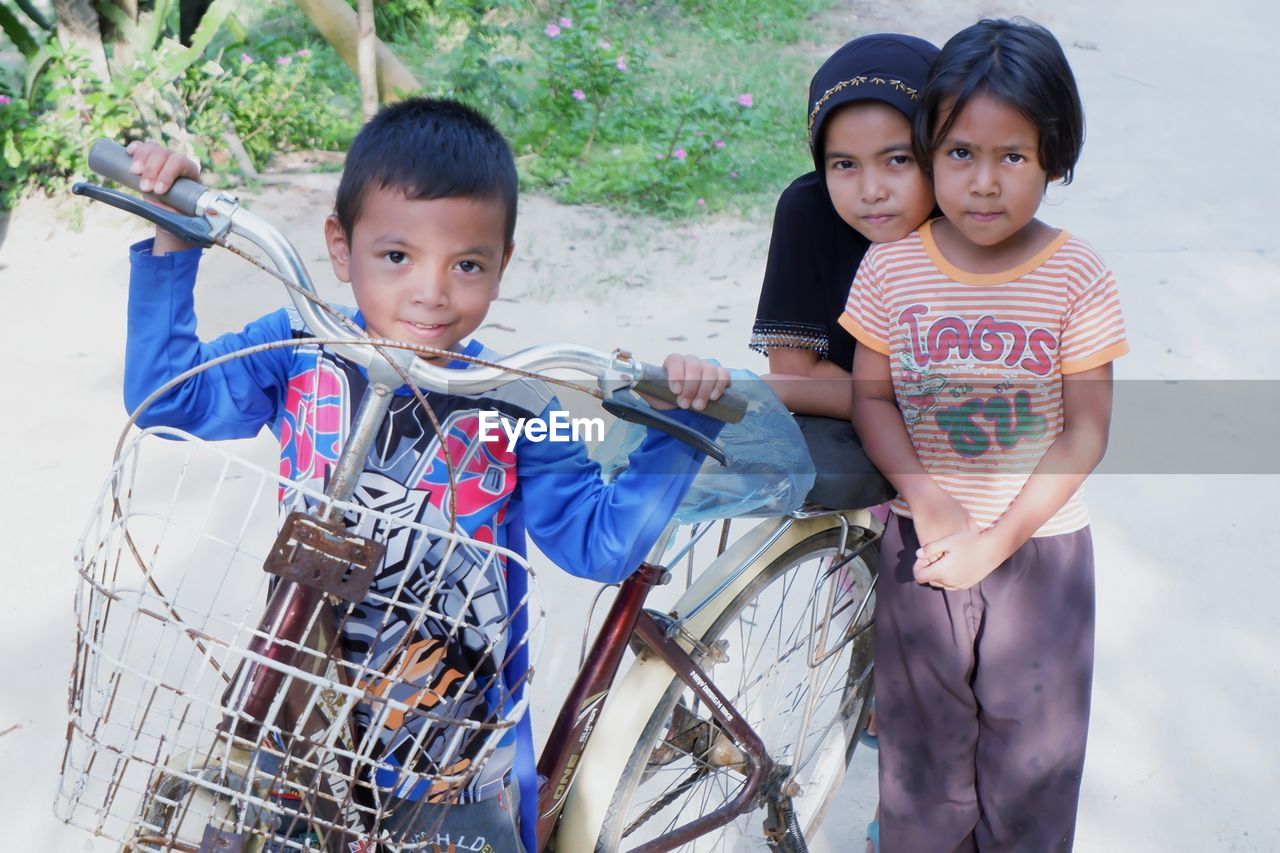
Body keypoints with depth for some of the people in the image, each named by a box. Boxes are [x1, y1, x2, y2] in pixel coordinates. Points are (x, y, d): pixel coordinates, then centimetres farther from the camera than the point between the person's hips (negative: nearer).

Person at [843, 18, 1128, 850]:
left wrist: (996, 541, -16)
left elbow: (1085, 433, -10)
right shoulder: (892, 265, -7)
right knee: (922, 745, 15)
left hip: (1042, 549, -1)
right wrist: (926, 496, -18)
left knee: (1032, 748, 12)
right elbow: (872, 397, -2)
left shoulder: (1078, 277, -12)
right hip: (920, 547, 1)